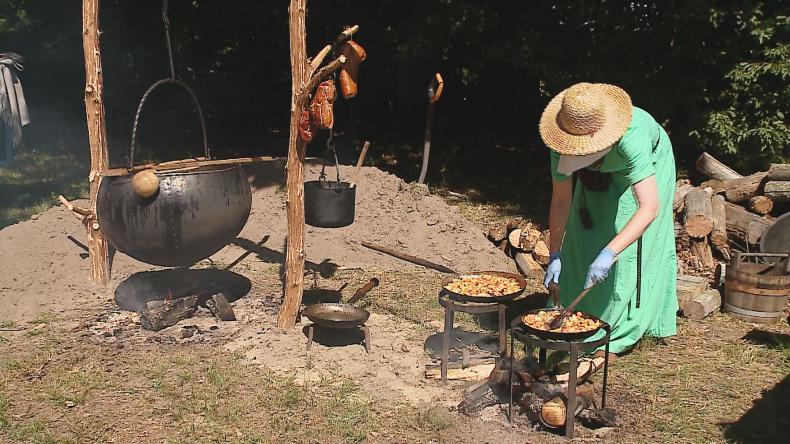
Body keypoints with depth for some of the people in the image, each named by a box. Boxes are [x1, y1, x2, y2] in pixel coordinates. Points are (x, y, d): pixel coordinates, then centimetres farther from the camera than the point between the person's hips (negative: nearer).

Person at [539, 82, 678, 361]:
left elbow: (650, 207, -51)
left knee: (631, 250, -10)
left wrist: (609, 253, -59)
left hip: (647, 165, -4)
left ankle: (617, 337, 1)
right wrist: (555, 255, -25)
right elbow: (561, 200, -23)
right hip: (601, 173, 4)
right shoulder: (563, 143, -32)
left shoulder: (630, 139, -46)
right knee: (584, 240, 4)